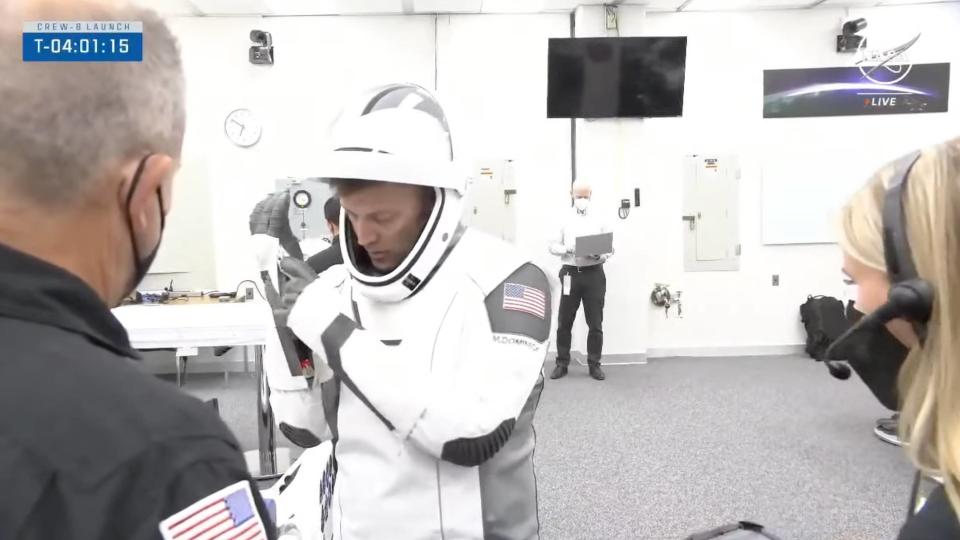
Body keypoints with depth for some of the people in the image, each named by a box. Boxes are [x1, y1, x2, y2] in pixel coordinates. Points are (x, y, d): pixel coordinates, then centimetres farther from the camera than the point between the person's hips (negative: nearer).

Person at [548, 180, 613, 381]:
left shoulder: (599, 220, 6)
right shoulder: (564, 219, 6)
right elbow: (553, 245, 5)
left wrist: (599, 254, -16)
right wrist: (566, 249, -15)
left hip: (594, 274, 0)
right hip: (570, 274, 0)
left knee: (595, 323, 5)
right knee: (564, 322, 5)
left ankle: (594, 364, 16)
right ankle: (562, 364, 16)